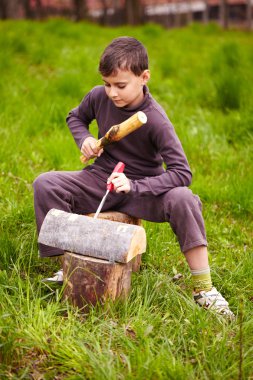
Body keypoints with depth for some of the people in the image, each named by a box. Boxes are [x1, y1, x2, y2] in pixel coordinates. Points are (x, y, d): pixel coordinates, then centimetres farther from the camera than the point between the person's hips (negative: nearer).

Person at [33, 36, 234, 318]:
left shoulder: (156, 121, -22)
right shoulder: (98, 97, -8)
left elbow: (182, 173, -26)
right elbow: (75, 117, 17)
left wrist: (134, 186, -36)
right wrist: (84, 139, -7)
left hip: (143, 189, -4)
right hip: (101, 179, 4)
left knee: (183, 200, -35)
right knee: (45, 184, -19)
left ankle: (203, 289, -24)